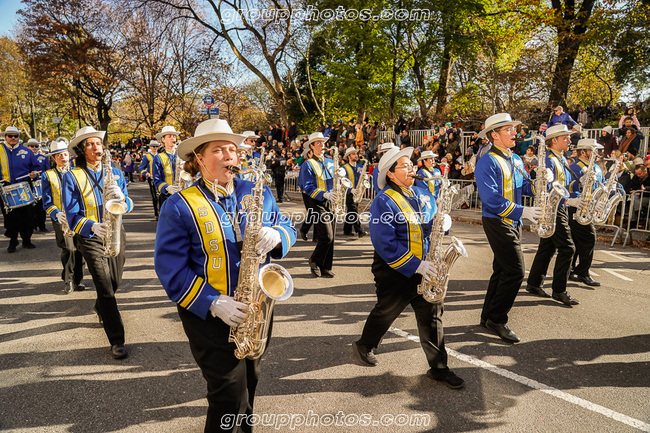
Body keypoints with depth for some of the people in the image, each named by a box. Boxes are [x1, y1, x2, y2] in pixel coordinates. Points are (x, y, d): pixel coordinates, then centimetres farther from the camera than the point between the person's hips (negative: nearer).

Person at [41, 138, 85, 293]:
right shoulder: (47, 175, 7)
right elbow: (47, 203, 0)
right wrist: (57, 215, -18)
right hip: (61, 219, -2)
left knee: (79, 249, 0)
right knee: (68, 248, -13)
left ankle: (76, 281, 15)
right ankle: (67, 280, 5)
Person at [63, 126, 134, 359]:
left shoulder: (115, 173, 4)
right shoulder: (72, 177, -7)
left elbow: (129, 206, -3)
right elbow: (72, 216, -13)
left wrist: (121, 197, -26)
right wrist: (93, 227, -32)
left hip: (116, 234, 4)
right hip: (91, 239, -4)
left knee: (115, 283, 17)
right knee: (105, 288, -8)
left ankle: (101, 308, 51)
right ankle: (117, 341, 0)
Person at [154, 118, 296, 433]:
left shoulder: (257, 193, 4)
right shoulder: (179, 206, -10)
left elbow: (287, 228, 7)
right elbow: (170, 268, -13)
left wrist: (277, 236, -18)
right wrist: (213, 303, -23)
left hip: (257, 308, 5)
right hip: (207, 315, -4)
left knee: (249, 381, 22)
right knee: (231, 395, -2)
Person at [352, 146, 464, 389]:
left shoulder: (423, 195, 6)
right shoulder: (383, 202, -17)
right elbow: (384, 244, -24)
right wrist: (416, 265, -25)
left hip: (424, 267, 6)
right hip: (395, 272, -6)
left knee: (432, 314, 6)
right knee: (386, 313, 12)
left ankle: (438, 367, 19)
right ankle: (364, 346, 38)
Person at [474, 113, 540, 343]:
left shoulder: (515, 159, 13)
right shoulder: (487, 162, -16)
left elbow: (525, 185, 16)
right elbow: (492, 199, -23)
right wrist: (521, 211, -24)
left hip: (513, 222, 9)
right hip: (497, 222, -9)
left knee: (502, 269, 13)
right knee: (515, 270, -11)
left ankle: (488, 316, 24)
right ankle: (497, 319, 2)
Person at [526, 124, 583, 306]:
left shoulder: (562, 159, 16)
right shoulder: (549, 160, -16)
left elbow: (567, 184, 18)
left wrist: (580, 182, -1)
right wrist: (568, 201, -30)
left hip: (559, 209, 10)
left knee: (547, 248, 13)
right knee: (567, 248, -9)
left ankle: (534, 284, 23)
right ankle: (559, 291, -1)